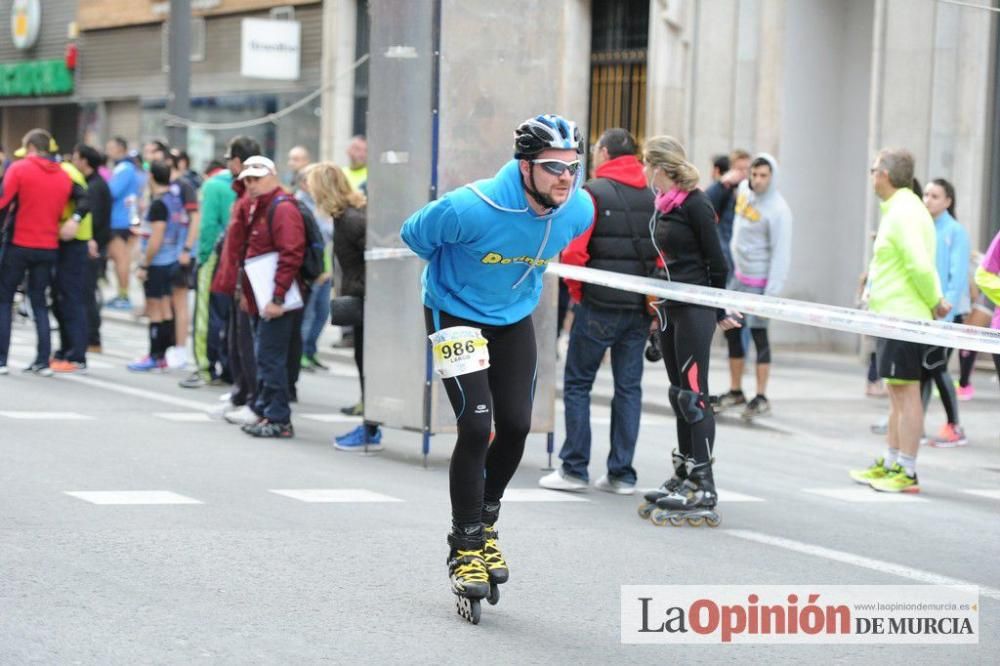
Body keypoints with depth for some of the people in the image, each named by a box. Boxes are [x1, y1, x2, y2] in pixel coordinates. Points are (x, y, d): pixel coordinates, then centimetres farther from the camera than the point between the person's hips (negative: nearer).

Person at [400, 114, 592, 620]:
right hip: (456, 315, -5)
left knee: (515, 426, 1)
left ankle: (486, 524, 26)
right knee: (476, 426, -14)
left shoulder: (579, 209, -17)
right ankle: (465, 548, -1)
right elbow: (415, 234, -12)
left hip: (515, 318, 5)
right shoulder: (473, 208, -33)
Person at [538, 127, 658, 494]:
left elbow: (573, 250, -15)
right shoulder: (651, 197, 6)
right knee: (628, 387, 9)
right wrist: (652, 296, 9)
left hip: (598, 304, -4)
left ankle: (574, 469, 5)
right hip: (640, 307, 5)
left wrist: (576, 292, 0)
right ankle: (622, 474, 9)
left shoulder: (592, 193, -8)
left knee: (578, 384, 6)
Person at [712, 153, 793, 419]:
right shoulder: (743, 190, 3)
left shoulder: (778, 210, -18)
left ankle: (761, 398, -2)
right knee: (732, 330, 11)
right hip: (738, 274, 8)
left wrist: (772, 292, -24)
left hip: (759, 279, -8)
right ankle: (736, 391, 22)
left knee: (758, 333, -7)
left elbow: (781, 253, -20)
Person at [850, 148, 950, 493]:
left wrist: (935, 302, -13)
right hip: (895, 315, 11)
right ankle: (891, 463, 24)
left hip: (903, 317, -11)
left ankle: (907, 473, -6)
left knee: (905, 391, -7)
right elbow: (918, 264, 16)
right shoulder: (902, 209, 16)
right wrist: (935, 299, 6)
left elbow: (920, 265, -24)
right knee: (897, 392, 16)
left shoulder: (902, 213, -16)